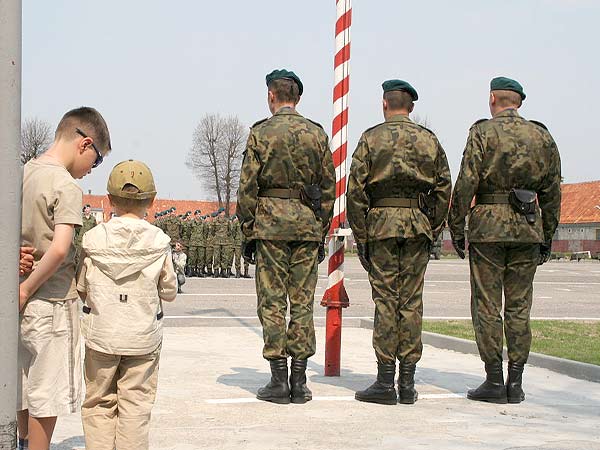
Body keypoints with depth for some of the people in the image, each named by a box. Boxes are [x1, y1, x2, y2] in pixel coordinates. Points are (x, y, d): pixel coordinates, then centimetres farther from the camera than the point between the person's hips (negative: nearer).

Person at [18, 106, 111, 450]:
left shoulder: (23, 174, 5)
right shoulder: (67, 187, -17)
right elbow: (59, 249, -28)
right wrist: (27, 288, -17)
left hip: (24, 301, 8)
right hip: (53, 303, -8)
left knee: (23, 381, 21)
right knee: (47, 391, 4)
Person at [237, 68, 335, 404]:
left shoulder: (261, 133, -2)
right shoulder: (317, 133, 7)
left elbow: (248, 187, -5)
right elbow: (329, 187, 8)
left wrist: (248, 231, 2)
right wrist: (322, 231, 14)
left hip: (270, 220, -3)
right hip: (308, 222, 3)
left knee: (272, 301, 1)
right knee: (303, 302, 6)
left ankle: (279, 380, 1)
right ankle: (299, 382, 7)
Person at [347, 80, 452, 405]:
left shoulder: (371, 138, 1)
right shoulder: (429, 140, 9)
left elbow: (356, 189, -4)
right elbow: (444, 188, 7)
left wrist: (360, 237, 0)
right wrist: (433, 231, 12)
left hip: (381, 225, -2)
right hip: (418, 226, 2)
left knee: (385, 301, -1)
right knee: (411, 302, 5)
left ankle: (385, 383, 0)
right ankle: (408, 383, 7)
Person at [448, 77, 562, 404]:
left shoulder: (483, 132, -3)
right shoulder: (542, 136, 8)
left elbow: (466, 183, -9)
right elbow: (552, 191, 10)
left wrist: (456, 227, -2)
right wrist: (547, 236, 16)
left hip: (488, 226, -4)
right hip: (528, 229, 4)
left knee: (487, 306, 1)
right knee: (519, 307, 7)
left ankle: (494, 381, 1)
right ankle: (515, 383, 8)